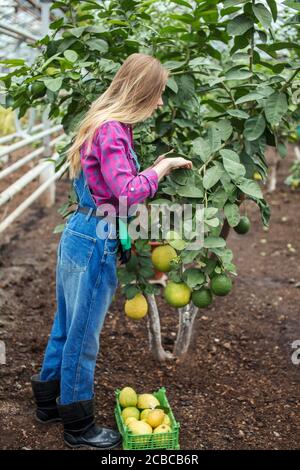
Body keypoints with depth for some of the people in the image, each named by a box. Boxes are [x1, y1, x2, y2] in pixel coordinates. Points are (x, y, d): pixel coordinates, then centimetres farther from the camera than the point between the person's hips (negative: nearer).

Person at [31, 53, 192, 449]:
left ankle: (49, 401, 37)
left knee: (67, 326, 21)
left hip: (80, 235, 10)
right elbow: (128, 193, -23)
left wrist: (152, 170, 9)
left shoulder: (107, 125, 12)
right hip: (95, 242, -10)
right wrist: (162, 168, -10)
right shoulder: (112, 131, -19)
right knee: (83, 334, 4)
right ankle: (78, 426, 20)